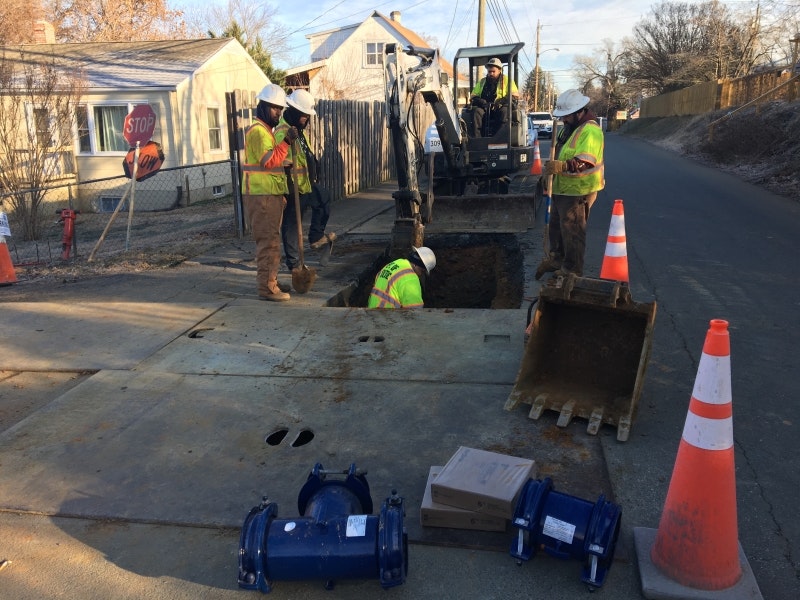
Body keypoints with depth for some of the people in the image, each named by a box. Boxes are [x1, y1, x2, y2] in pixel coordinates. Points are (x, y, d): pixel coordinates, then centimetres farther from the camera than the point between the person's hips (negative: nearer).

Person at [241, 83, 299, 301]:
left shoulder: (266, 130, 21)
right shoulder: (257, 130, -13)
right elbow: (269, 161, -23)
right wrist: (286, 142, -26)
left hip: (270, 194, 11)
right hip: (261, 195, -11)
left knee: (271, 240, 15)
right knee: (268, 241, -10)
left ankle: (270, 281, 24)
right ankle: (267, 288, -7)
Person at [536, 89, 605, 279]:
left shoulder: (590, 131, -19)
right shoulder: (569, 127, 14)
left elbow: (585, 162, -31)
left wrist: (561, 166, -44)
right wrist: (551, 170, 15)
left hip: (579, 191, -10)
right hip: (562, 188, 10)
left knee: (572, 231, -3)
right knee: (555, 226, 20)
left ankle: (572, 269, 8)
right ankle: (556, 259, 36)